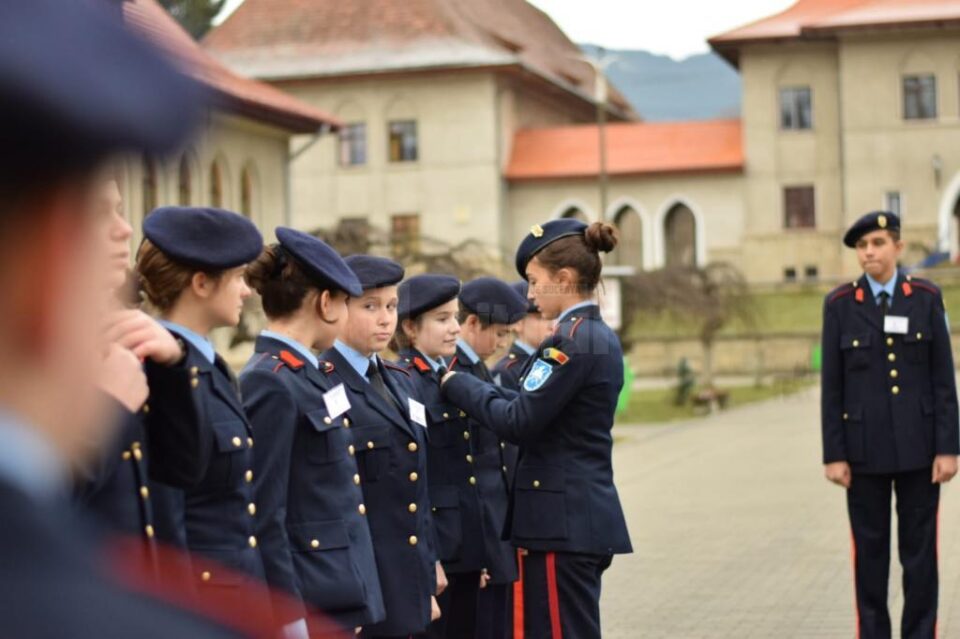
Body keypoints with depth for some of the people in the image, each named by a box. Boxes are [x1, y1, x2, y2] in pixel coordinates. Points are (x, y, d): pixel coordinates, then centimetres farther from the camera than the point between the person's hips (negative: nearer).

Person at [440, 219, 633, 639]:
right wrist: (471, 385, 9)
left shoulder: (572, 341, -15)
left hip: (563, 522, -10)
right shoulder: (598, 336, 14)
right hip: (586, 514, 10)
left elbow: (519, 422, -17)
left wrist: (457, 384, -5)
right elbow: (536, 406, 15)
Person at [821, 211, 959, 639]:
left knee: (920, 550, 5)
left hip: (918, 446, 0)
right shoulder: (840, 305, 0)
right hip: (864, 448, 0)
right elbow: (831, 386, 0)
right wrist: (833, 454, -4)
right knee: (870, 551, 6)